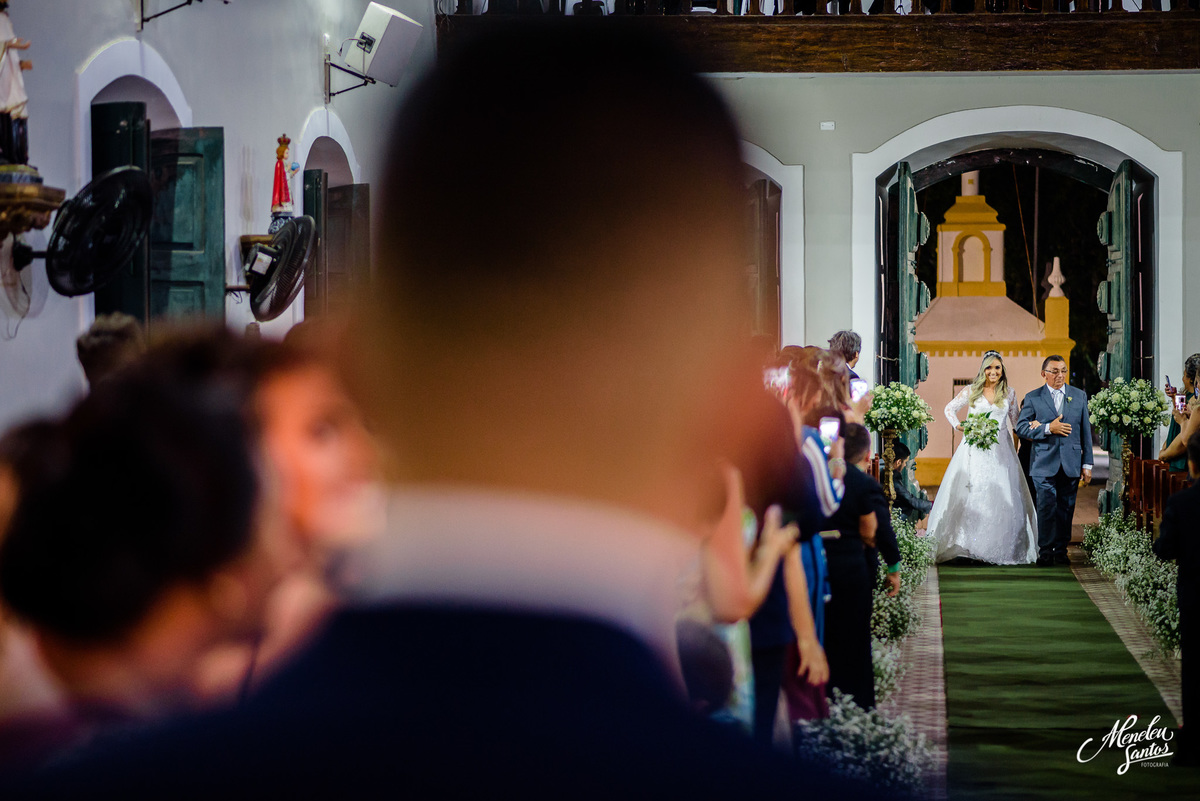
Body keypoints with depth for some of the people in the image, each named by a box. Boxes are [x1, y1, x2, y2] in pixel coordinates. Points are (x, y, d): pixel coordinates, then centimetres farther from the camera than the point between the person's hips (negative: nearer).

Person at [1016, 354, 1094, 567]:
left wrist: (1087, 463, 7)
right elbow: (1021, 427, -1)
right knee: (1047, 507, -8)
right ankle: (1045, 552, -3)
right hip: (1044, 462, -2)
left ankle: (1061, 550, 14)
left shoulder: (1079, 396, 11)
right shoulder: (1033, 398, 4)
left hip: (1071, 464, 2)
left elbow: (1085, 430, 11)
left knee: (1066, 508, 5)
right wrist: (1048, 428, -15)